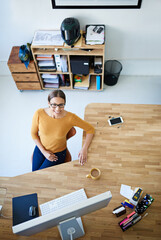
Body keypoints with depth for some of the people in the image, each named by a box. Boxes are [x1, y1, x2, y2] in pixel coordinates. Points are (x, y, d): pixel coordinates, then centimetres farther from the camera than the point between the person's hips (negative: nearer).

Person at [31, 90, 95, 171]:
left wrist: (84, 149, -25)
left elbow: (90, 129, -17)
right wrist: (44, 151, -10)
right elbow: (33, 133, -6)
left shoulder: (70, 118, -29)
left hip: (58, 153, -2)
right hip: (40, 149, 3)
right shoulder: (39, 113, -23)